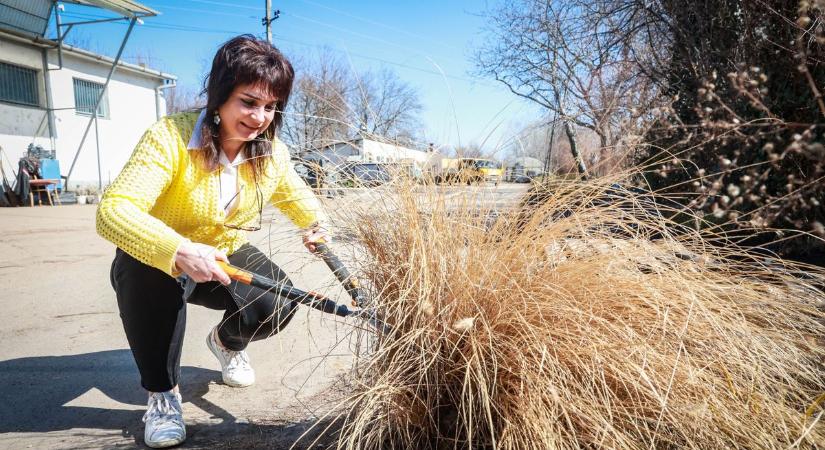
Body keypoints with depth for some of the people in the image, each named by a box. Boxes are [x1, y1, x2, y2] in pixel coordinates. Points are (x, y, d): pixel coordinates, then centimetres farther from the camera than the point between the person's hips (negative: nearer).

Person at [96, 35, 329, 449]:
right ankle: (162, 393, -12)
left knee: (278, 303, -22)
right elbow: (112, 211, -39)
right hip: (161, 262, -3)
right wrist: (178, 252, -55)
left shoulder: (272, 152, -12)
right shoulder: (171, 137, -29)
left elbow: (295, 194, 9)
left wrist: (316, 225, -13)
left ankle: (226, 342, 18)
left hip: (226, 258, 4)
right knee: (144, 273, -38)